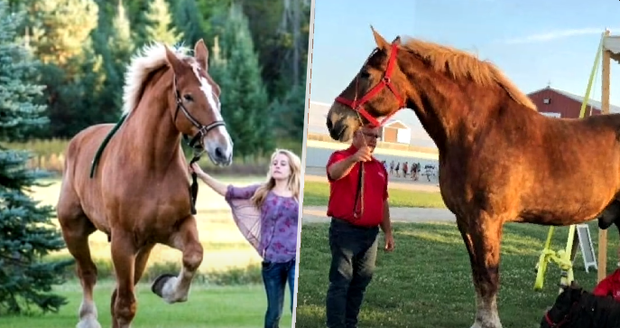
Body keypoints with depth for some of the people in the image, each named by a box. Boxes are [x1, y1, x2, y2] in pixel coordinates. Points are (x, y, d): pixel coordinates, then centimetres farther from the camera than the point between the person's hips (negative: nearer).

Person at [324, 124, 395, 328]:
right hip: (345, 230, -7)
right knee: (340, 282, -7)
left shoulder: (379, 167, 15)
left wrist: (388, 232, 17)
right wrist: (354, 159, -51)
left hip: (370, 233, 7)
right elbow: (334, 173, -32)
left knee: (360, 282, 11)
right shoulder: (341, 158, -6)